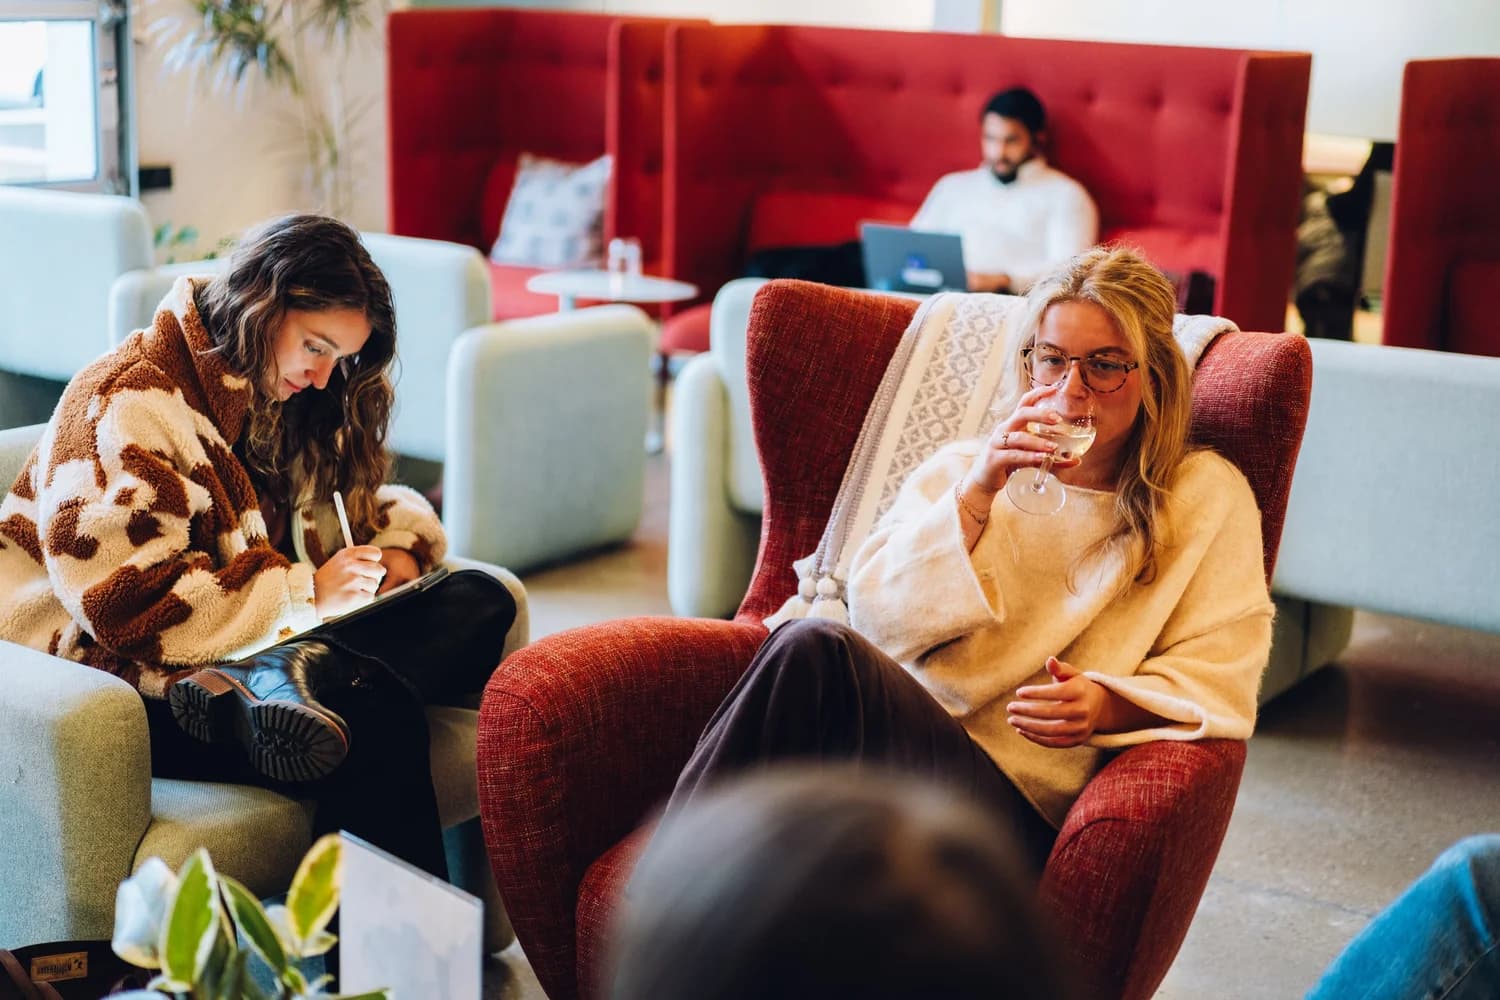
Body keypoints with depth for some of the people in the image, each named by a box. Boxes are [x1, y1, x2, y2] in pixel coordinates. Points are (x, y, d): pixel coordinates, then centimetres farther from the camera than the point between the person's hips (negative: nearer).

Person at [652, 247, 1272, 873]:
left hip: (1012, 802, -3)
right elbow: (877, 616, 6)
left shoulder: (1209, 498, 15)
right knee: (810, 642, -35)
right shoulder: (959, 468, 22)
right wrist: (977, 495, -5)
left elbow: (1215, 676, 5)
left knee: (817, 655, -32)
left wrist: (1105, 705, -15)